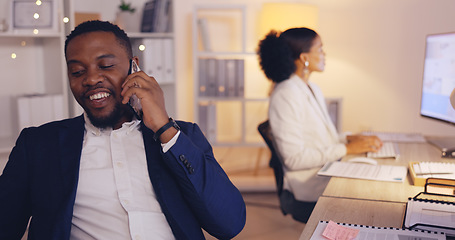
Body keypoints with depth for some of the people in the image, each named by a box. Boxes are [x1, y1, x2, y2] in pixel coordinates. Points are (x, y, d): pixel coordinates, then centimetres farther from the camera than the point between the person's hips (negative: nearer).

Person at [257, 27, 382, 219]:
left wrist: (351, 138, 3)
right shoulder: (285, 95, -17)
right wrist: (347, 148, -17)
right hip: (313, 190, -9)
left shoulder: (313, 89, 14)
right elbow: (295, 158, -22)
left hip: (330, 175, 9)